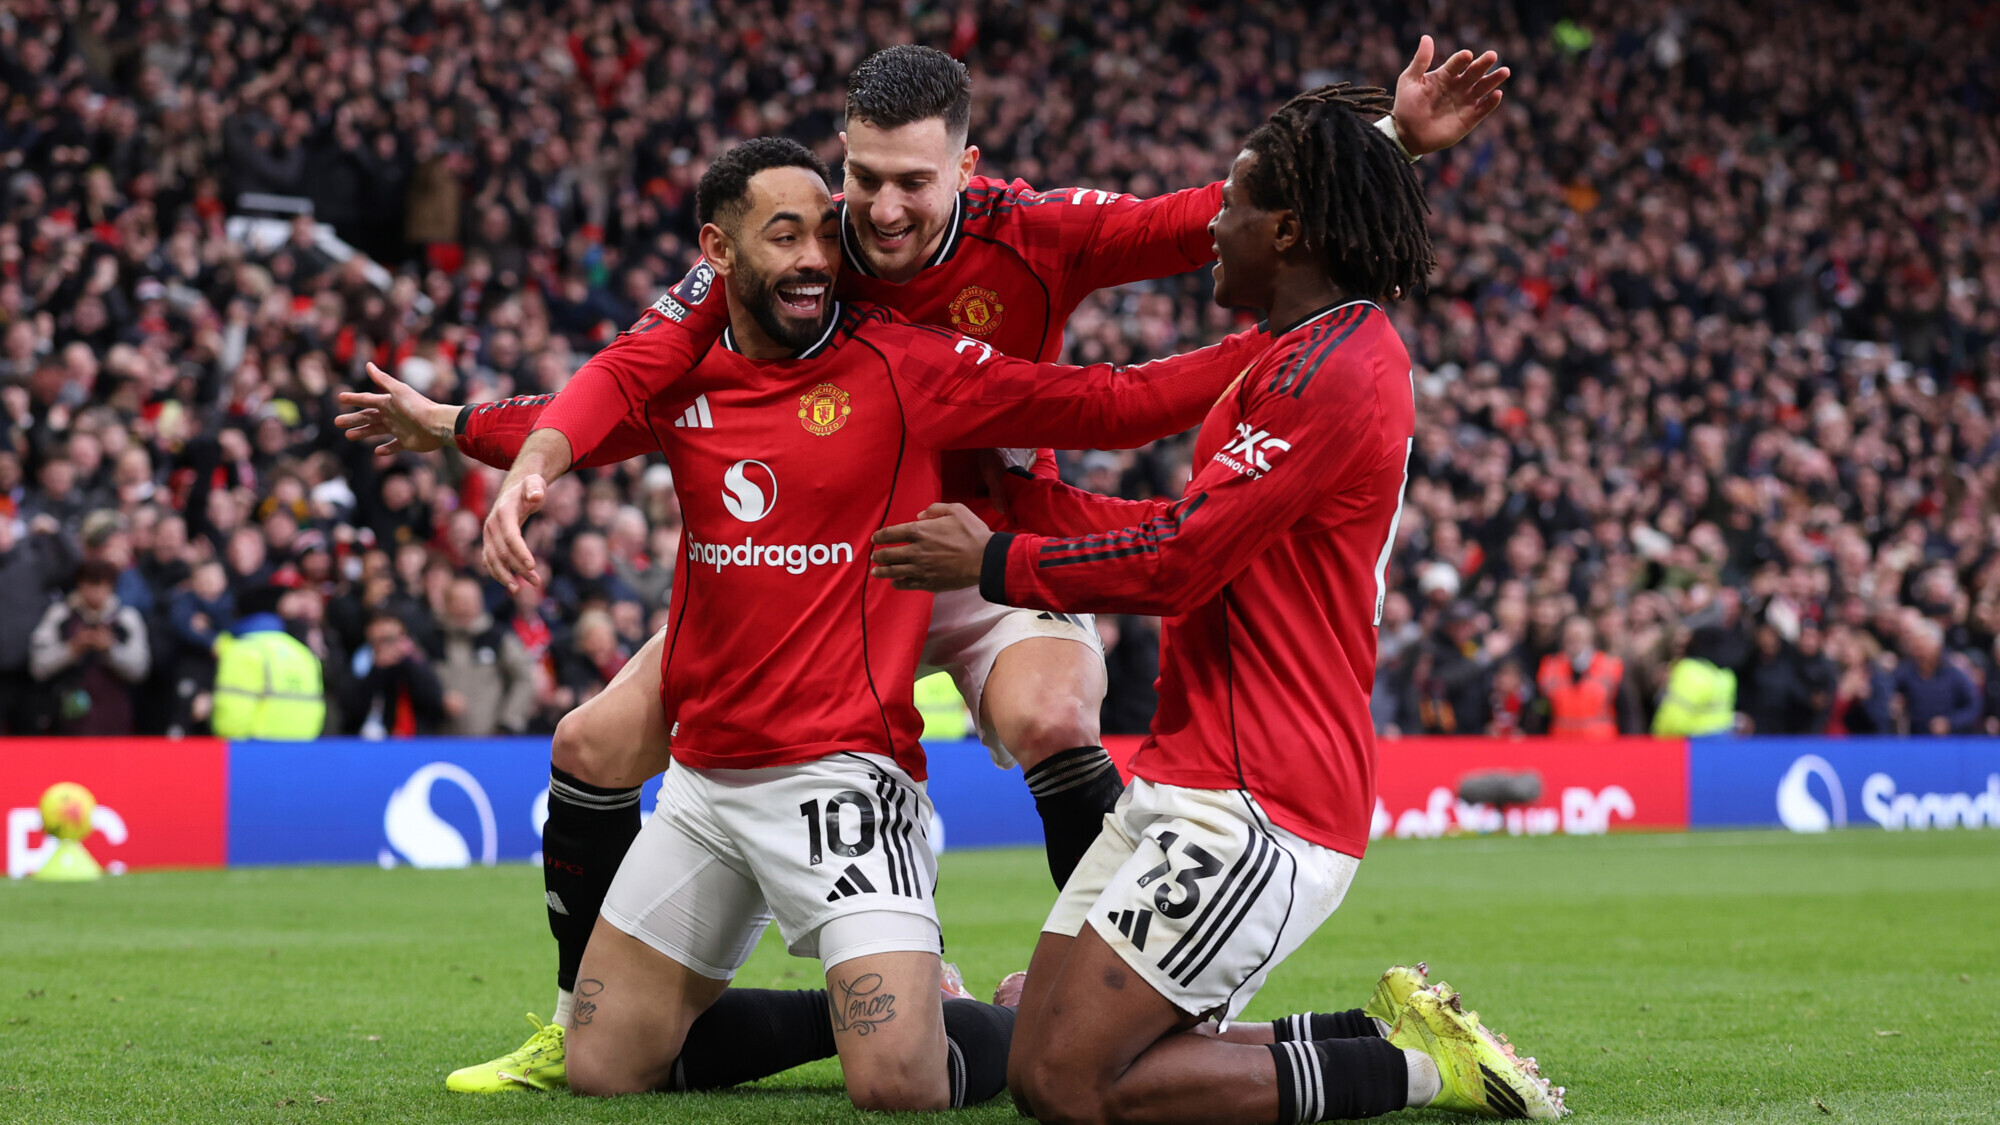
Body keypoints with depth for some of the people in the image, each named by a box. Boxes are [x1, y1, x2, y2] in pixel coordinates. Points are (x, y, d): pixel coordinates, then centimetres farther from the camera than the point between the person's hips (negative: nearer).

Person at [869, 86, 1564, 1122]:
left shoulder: (1333, 370, -16)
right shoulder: (1307, 360, 18)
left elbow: (1176, 562, -17)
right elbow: (1181, 532, 21)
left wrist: (993, 563, -4)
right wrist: (1009, 486, 24)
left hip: (1258, 805, -11)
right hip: (1188, 777, 11)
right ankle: (1380, 1039, 11)